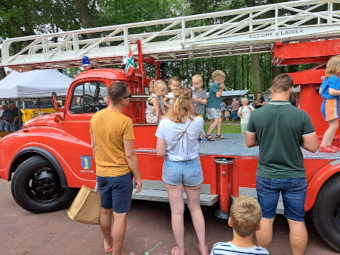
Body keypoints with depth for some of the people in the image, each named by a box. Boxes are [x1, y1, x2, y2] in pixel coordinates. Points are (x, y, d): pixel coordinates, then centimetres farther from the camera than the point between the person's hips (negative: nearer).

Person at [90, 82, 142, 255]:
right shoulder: (125, 121, -21)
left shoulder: (95, 117, -2)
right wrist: (138, 177, -7)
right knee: (120, 216, 8)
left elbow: (94, 146, 8)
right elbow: (130, 154, -18)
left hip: (101, 174, 7)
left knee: (105, 210, 24)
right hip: (121, 175, -6)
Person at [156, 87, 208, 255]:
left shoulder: (164, 123, -14)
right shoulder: (197, 121, -12)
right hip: (192, 166, 1)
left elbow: (160, 153, -10)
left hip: (172, 167, -1)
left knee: (177, 211, 13)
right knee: (195, 207, 22)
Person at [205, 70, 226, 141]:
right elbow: (218, 95, -20)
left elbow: (219, 95, 16)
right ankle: (208, 134, -6)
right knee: (216, 120, -13)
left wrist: (221, 88, 6)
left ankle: (218, 135, 16)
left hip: (216, 106, 10)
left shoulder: (217, 85, 16)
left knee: (219, 120, 9)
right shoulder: (215, 85, -15)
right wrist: (221, 89, -5)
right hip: (212, 106, -10)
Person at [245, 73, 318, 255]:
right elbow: (312, 147, -8)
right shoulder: (301, 115, -13)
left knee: (265, 219, 15)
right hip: (294, 177, -1)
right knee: (297, 222, 15)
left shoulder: (256, 114, -8)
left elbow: (249, 143, 2)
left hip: (266, 176, 1)